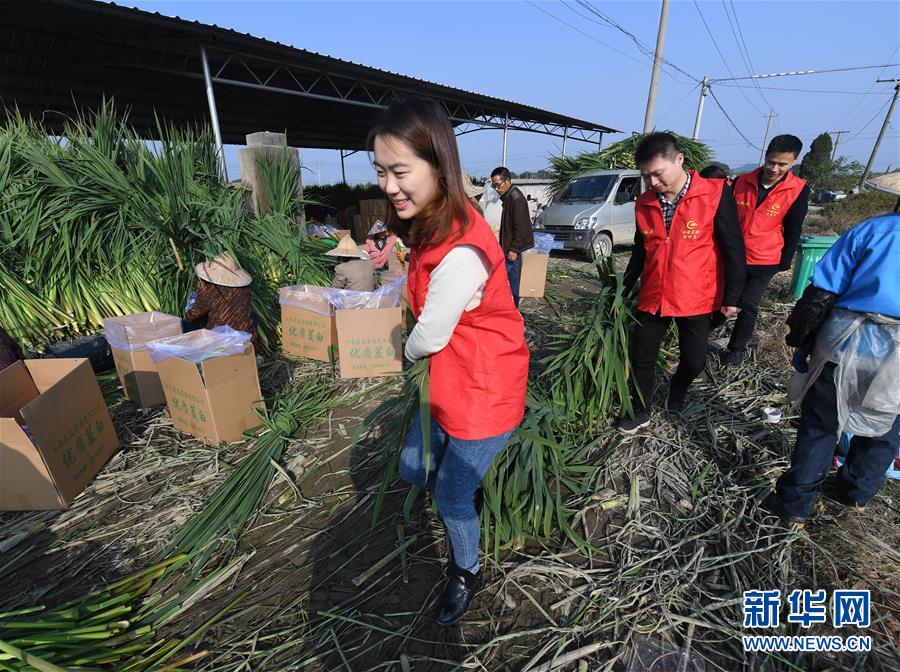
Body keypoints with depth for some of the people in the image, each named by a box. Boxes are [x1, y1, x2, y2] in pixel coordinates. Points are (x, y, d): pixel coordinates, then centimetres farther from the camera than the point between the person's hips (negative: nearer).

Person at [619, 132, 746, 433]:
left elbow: (733, 249, -7)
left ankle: (677, 391, 41)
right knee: (642, 357, 7)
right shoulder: (644, 203, 1)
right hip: (652, 297, 3)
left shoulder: (715, 193, -11)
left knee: (694, 360, 9)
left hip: (696, 299, -3)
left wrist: (731, 296, -7)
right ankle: (639, 411, 26)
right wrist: (624, 289, 12)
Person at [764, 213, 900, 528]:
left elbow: (820, 295, -3)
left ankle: (793, 505, 22)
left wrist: (800, 343, 5)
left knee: (818, 427, 11)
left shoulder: (871, 228, 6)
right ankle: (856, 494, 45)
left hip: (847, 345, -2)